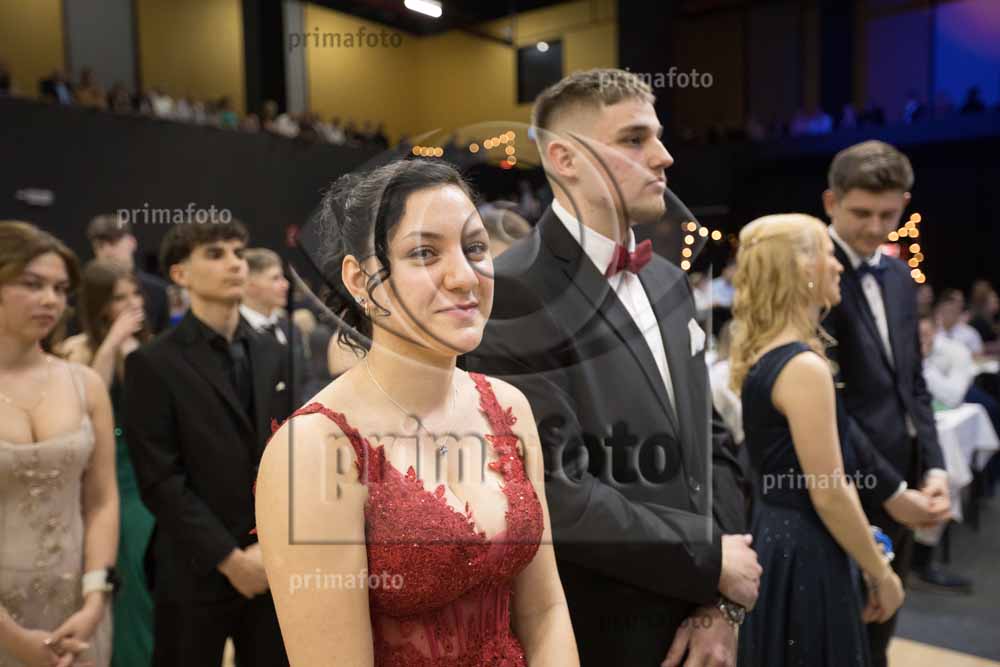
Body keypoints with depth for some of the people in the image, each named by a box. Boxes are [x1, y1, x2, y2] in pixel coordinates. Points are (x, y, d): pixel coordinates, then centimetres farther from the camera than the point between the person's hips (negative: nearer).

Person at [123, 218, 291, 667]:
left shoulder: (271, 354, 8)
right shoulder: (153, 364, -8)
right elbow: (160, 481, -12)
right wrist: (230, 558, -13)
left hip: (274, 564, 4)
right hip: (196, 572, -4)